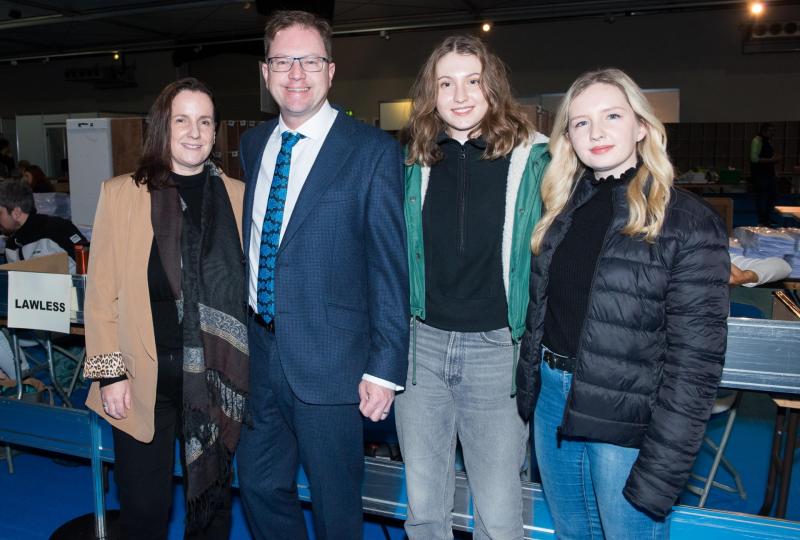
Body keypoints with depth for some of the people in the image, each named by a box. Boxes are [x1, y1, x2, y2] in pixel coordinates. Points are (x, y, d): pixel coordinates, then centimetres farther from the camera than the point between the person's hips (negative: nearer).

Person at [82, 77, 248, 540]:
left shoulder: (237, 196, 2)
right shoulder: (120, 193, -1)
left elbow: (252, 282, 4)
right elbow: (102, 292, -1)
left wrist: (247, 366, 0)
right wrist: (110, 373, -5)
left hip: (218, 376, 2)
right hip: (143, 380, -1)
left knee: (212, 496, 17)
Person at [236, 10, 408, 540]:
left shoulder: (374, 151, -10)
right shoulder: (254, 144, 8)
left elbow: (389, 266, -11)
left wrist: (385, 367, -13)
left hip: (328, 362, -5)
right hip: (259, 354, 6)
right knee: (260, 485, 20)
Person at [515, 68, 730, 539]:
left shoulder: (688, 223, -13)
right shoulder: (566, 210, 5)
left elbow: (694, 362, -16)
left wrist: (662, 470, -17)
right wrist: (528, 389, 9)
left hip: (626, 424, -5)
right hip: (553, 401, 6)